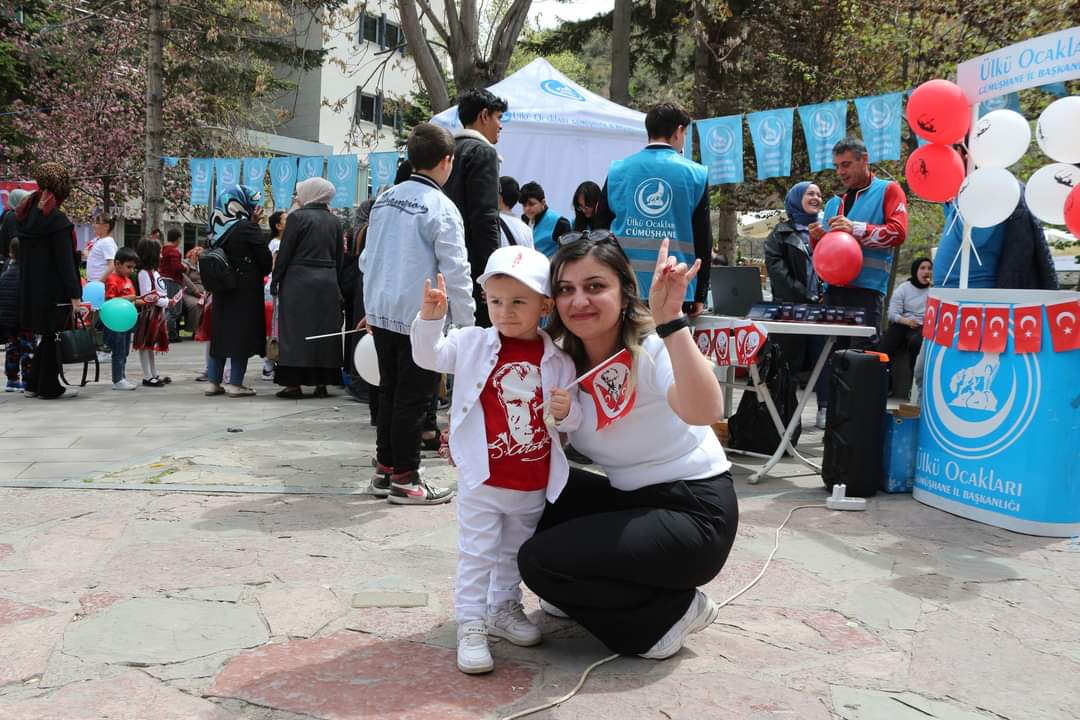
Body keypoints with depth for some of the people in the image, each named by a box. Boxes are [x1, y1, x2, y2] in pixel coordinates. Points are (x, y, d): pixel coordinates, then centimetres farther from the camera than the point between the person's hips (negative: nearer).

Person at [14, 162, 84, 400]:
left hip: (30, 289, 8)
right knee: (53, 337, 3)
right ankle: (49, 387, 9)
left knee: (46, 335, 17)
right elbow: (65, 260, -18)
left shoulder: (23, 215, 9)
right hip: (54, 290, -8)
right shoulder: (57, 219, -15)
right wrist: (74, 294, -17)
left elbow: (23, 254, 14)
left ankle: (33, 385, 21)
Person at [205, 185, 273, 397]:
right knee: (242, 333, 0)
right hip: (246, 290, -6)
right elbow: (266, 259, -11)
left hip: (222, 289, 6)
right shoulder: (248, 228, -14)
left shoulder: (218, 228, 5)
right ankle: (235, 384, 1)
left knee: (220, 332, 13)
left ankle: (214, 381, 16)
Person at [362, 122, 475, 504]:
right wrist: (467, 322, -6)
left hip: (381, 312, 7)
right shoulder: (441, 208, -11)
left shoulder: (384, 200, 10)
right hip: (419, 318, -7)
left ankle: (385, 469, 24)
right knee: (413, 398, 1)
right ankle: (404, 478, 8)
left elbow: (367, 258, 17)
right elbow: (455, 272, -14)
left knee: (389, 391, 16)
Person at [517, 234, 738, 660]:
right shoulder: (565, 360, -1)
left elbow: (704, 411, -43)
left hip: (695, 514, -7)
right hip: (629, 501, 8)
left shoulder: (652, 350, -22)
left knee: (539, 561, -16)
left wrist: (671, 321, -51)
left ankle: (673, 610, 0)